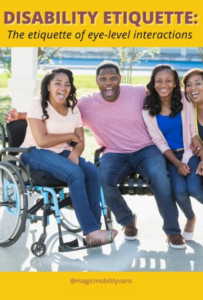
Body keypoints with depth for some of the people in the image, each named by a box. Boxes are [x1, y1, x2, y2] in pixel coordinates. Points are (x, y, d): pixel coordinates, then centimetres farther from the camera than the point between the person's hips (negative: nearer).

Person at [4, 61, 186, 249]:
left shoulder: (140, 93, -5)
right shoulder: (87, 104, -2)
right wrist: (20, 115, -7)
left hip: (145, 149, -1)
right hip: (116, 154, 2)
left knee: (159, 177, -33)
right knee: (104, 179, -31)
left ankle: (172, 231, -11)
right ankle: (127, 221, 0)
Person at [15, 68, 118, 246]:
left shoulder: (73, 108, 11)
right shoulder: (37, 104, -6)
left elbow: (80, 142, 7)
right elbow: (42, 140, -16)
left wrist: (74, 154, -16)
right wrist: (70, 136, -6)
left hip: (61, 153, 6)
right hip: (35, 153, -5)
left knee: (93, 172, -25)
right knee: (76, 173, -33)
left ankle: (94, 229, -24)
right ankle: (91, 231, -31)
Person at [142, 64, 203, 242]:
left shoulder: (185, 101, -4)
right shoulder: (148, 110, -5)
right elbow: (159, 142, -6)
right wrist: (177, 164, -17)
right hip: (169, 156, 0)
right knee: (180, 190, -26)